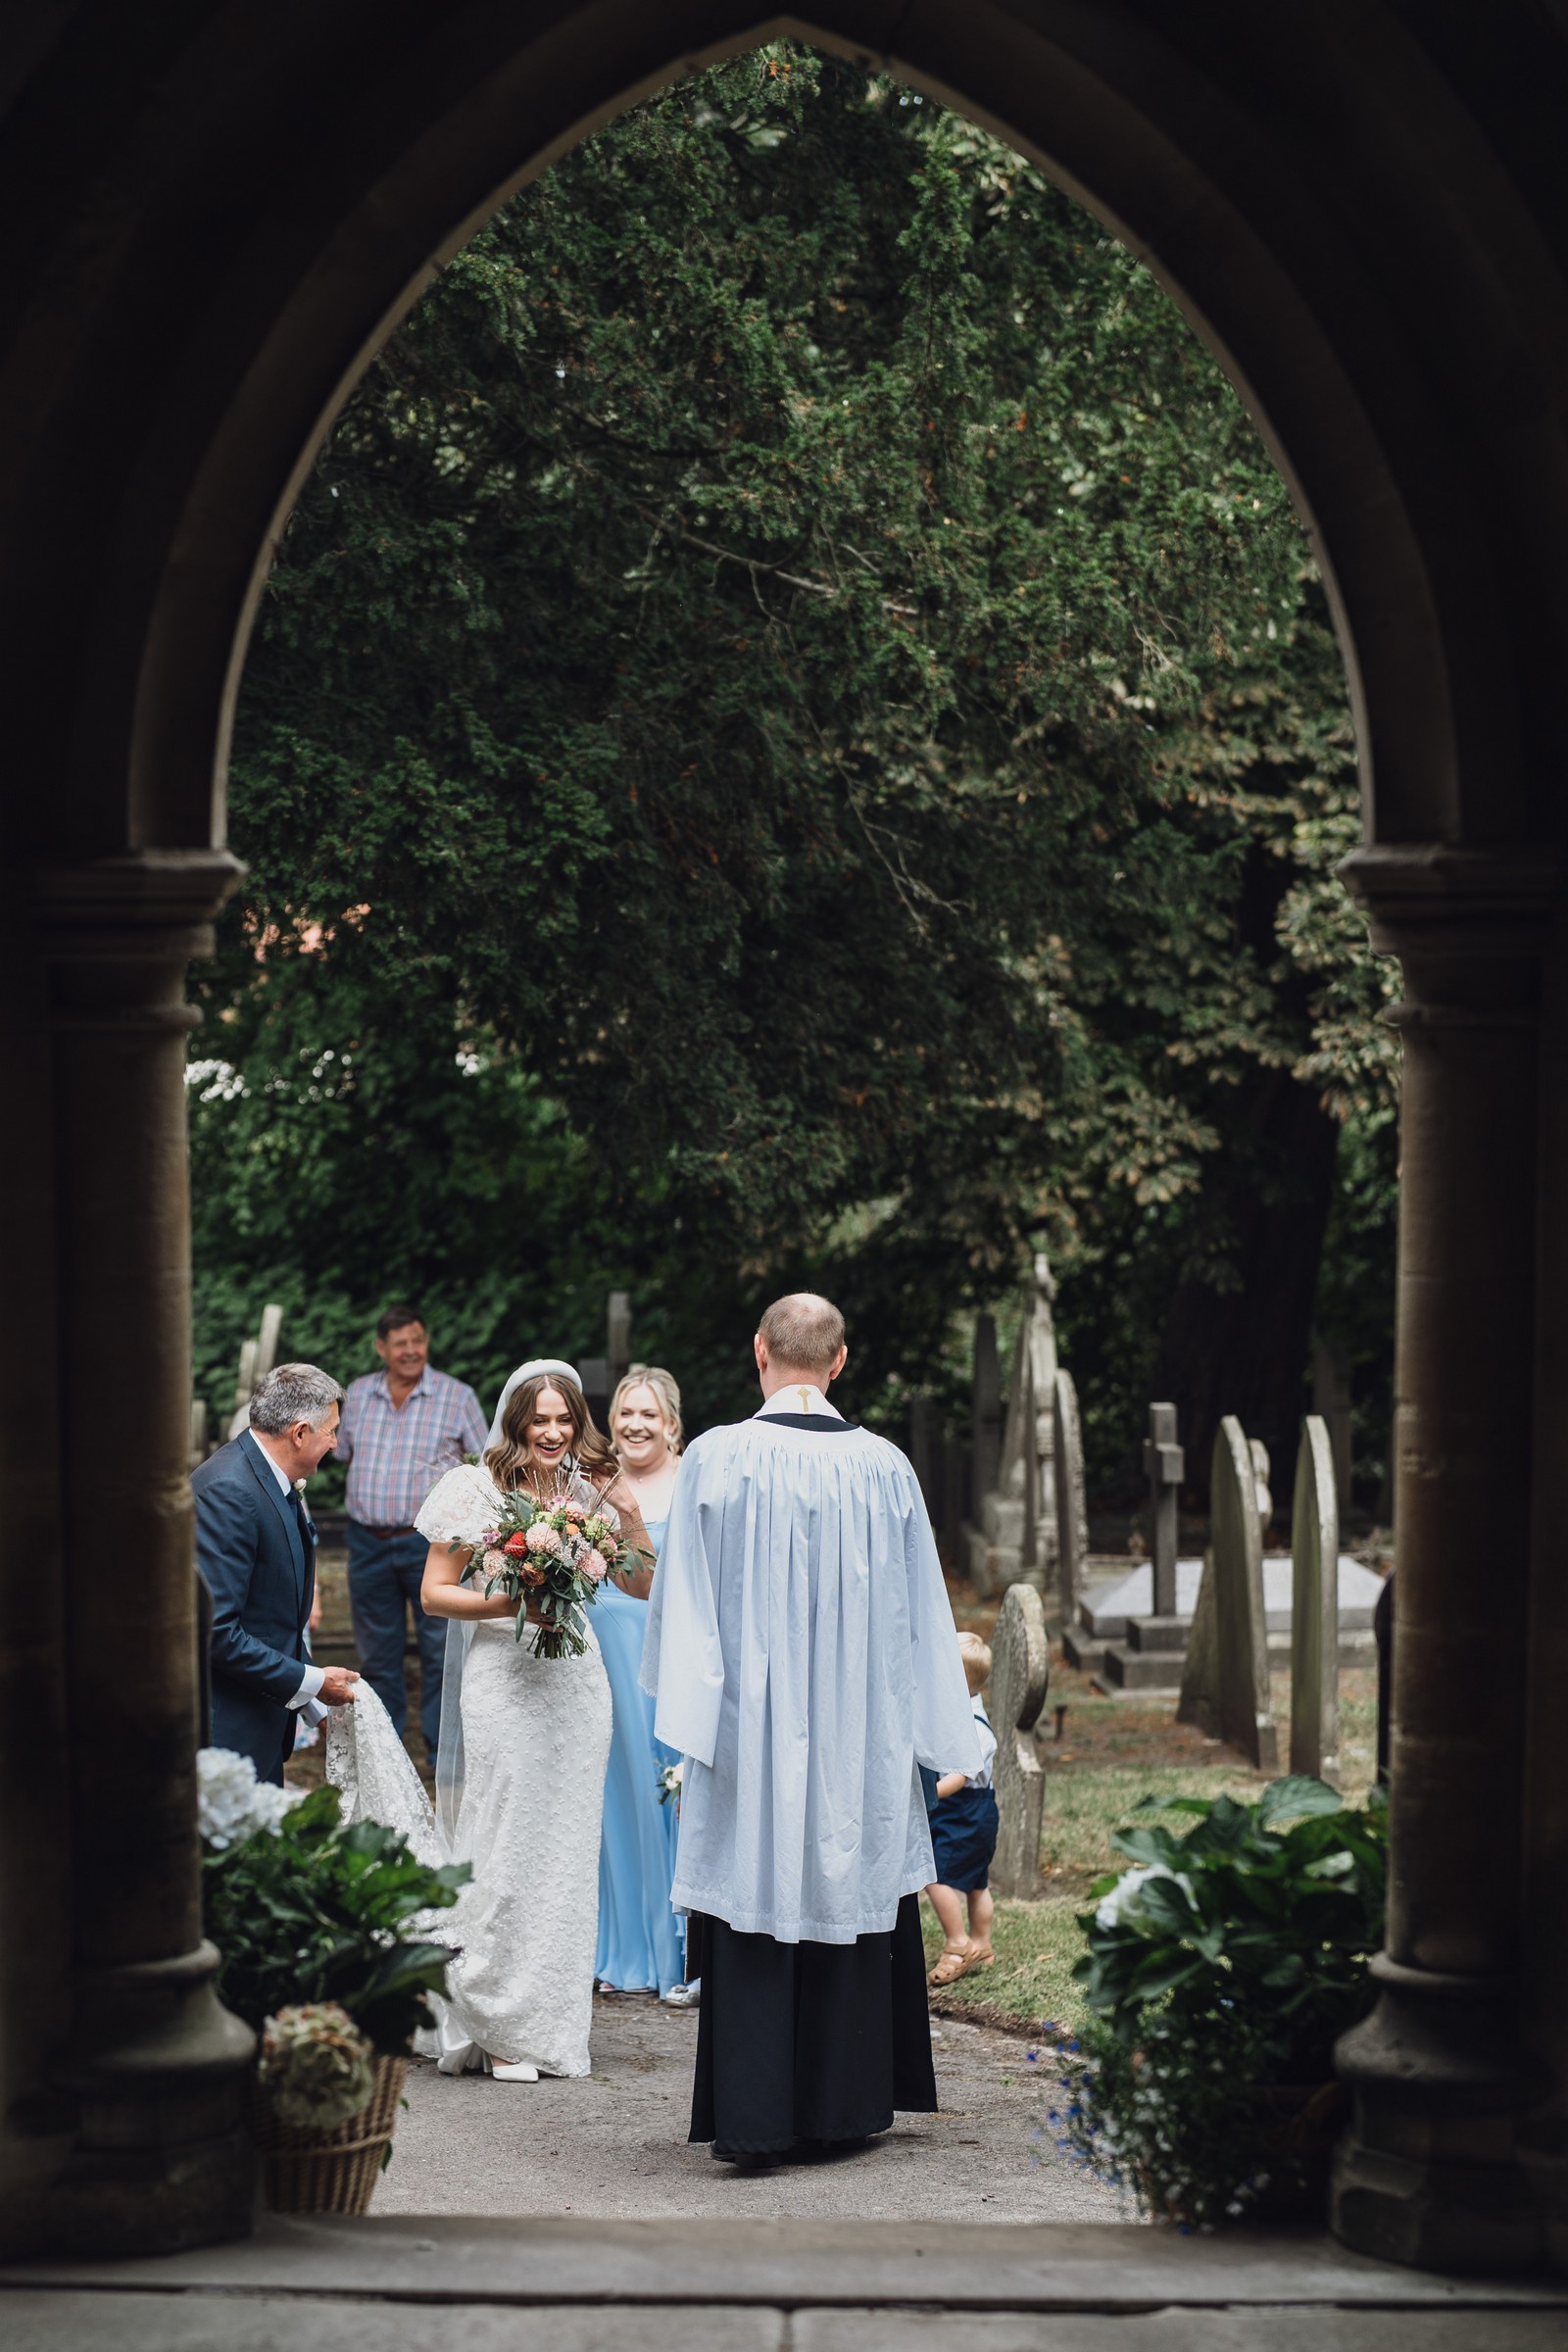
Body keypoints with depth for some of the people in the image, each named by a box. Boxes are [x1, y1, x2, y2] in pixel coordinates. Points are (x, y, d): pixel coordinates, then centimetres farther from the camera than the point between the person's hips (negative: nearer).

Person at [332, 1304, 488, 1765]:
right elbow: (344, 1451, 23)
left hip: (429, 1541, -3)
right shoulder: (359, 1393, 8)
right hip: (369, 1543, 3)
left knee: (440, 1652, -2)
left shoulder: (457, 1395, -1)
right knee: (377, 1654, 10)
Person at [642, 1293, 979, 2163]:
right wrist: (929, 1734, 13)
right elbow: (917, 1615, 4)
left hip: (750, 1728, -2)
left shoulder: (716, 1460, -9)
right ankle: (840, 2105, 21)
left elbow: (684, 1606, -6)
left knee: (752, 1904, 1)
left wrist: (689, 1731, 3)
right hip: (858, 1733, 2)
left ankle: (752, 2120, -2)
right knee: (851, 1892, 13)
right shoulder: (882, 1468, -3)